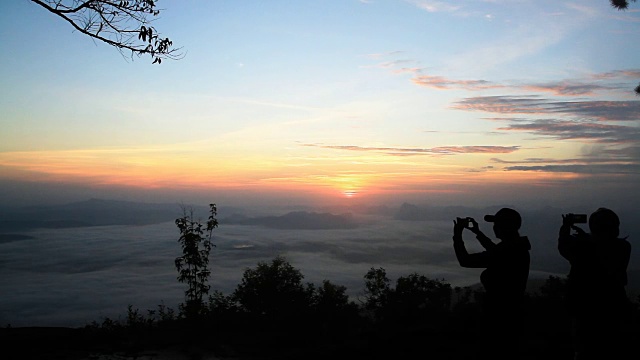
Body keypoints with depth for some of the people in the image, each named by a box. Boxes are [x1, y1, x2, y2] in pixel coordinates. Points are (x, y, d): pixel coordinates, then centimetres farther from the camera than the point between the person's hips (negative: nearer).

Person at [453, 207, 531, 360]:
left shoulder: (505, 251, -26)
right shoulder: (516, 248, 4)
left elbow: (465, 260, -24)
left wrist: (457, 234, -11)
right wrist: (477, 232, 27)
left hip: (501, 319, -10)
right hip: (511, 316, 10)